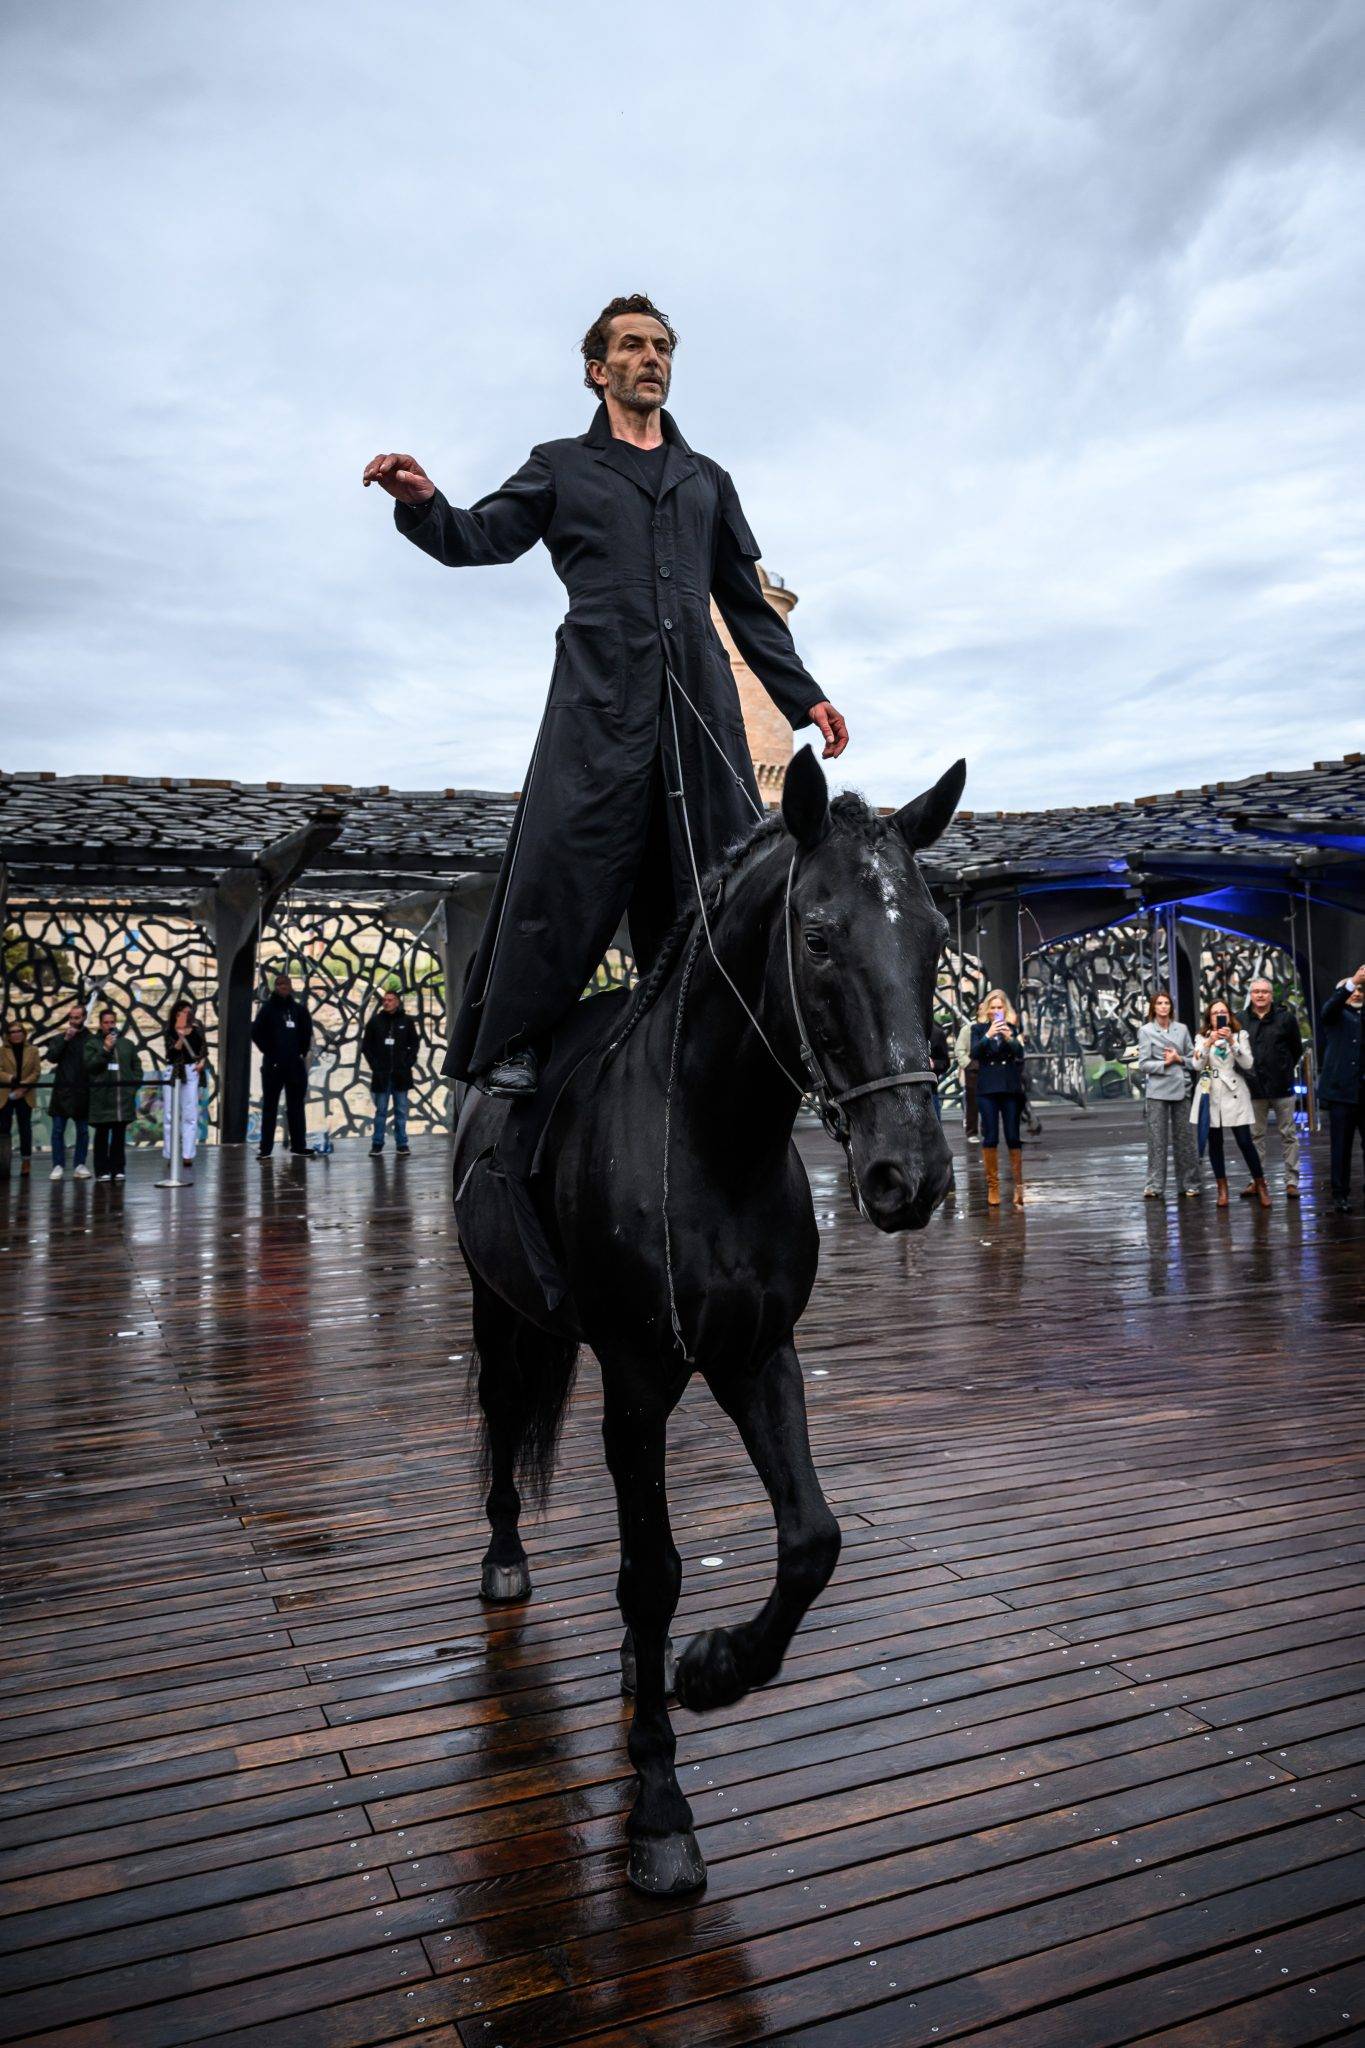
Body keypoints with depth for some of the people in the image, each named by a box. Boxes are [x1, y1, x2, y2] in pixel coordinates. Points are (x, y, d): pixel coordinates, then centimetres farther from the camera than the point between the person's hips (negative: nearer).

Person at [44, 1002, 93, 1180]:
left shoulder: (91, 1039, 2)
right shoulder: (60, 1038, 10)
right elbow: (51, 1057, -4)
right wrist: (65, 1039, -11)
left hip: (82, 1092, -1)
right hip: (62, 1091, 1)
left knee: (83, 1131, 4)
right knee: (58, 1130, 0)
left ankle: (79, 1165, 12)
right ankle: (58, 1166, 5)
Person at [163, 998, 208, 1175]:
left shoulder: (197, 1029, 6)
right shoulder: (170, 1032, 0)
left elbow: (204, 1049, 15)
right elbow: (170, 1053, -12)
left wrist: (202, 1061, -2)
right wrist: (180, 1038, -24)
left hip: (191, 1072, 1)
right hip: (172, 1073, -1)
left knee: (190, 1116, -1)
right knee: (170, 1115, 2)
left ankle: (188, 1156, 1)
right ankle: (171, 1156, 10)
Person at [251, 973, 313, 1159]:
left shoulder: (299, 1009, 6)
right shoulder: (268, 1008, -1)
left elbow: (307, 1033, 8)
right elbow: (256, 1032, -5)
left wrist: (302, 1052, 1)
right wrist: (268, 1051, -6)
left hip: (295, 1065, 2)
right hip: (273, 1065, -2)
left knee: (296, 1107, 8)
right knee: (269, 1107, 3)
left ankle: (299, 1146, 13)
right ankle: (265, 1148, 5)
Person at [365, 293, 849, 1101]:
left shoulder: (708, 480, 28)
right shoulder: (560, 467, 20)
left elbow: (749, 604, 27)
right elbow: (480, 540, 7)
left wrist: (803, 695, 19)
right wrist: (423, 504, -16)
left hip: (701, 699, 4)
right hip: (601, 696, -3)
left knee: (718, 878, -2)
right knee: (566, 863, -13)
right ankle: (513, 1044, -7)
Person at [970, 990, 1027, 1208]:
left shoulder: (1013, 1028, 5)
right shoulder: (979, 1028, 5)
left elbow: (1020, 1054, -6)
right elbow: (974, 1053, -9)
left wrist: (1009, 1038, -24)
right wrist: (988, 1036, -23)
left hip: (1010, 1088, 0)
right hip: (987, 1089, 0)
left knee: (1013, 1137, 1)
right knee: (990, 1138, 0)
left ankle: (1019, 1184, 9)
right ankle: (992, 1185, 8)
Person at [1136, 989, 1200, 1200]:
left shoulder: (1182, 1029, 9)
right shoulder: (1146, 1031, 2)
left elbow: (1193, 1060, 10)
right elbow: (1143, 1064, -2)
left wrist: (1179, 1059, -7)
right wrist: (1164, 1064, -13)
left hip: (1180, 1089, 2)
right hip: (1157, 1091, -2)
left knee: (1184, 1136, 5)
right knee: (1157, 1139, -2)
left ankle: (1189, 1183, 15)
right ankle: (1155, 1186, 1)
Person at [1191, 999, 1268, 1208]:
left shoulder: (1240, 1035, 5)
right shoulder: (1202, 1038, 7)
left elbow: (1247, 1064, -9)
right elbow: (1198, 1065, -9)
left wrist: (1231, 1041, -19)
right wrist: (1209, 1042, -21)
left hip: (1234, 1095, -1)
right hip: (1210, 1095, 1)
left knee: (1245, 1142, -5)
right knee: (1215, 1143, 4)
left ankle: (1261, 1185, 8)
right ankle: (1222, 1189, 14)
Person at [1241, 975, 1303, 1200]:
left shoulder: (1286, 1017, -1)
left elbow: (1297, 1048, 8)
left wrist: (1286, 1070, 8)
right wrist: (1247, 1072, 4)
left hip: (1282, 1087, -1)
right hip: (1254, 1088, 1)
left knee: (1288, 1134, 4)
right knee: (1255, 1135, 7)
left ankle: (1291, 1180, 9)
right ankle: (1256, 1179, 14)